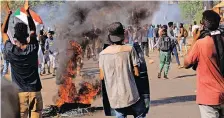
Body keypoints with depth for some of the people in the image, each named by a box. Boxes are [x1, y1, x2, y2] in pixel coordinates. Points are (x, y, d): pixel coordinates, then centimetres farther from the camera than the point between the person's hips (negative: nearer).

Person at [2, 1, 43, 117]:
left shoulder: (11, 51, -9)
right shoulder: (33, 48, -7)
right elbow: (33, 30, 10)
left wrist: (8, 14, 7)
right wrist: (27, 12, 7)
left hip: (19, 92, -1)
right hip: (35, 91, 1)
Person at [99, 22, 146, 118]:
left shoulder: (103, 54, 1)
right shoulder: (129, 49, -8)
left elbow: (102, 77, 4)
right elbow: (136, 73, -7)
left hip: (114, 96, 3)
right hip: (130, 94, -3)